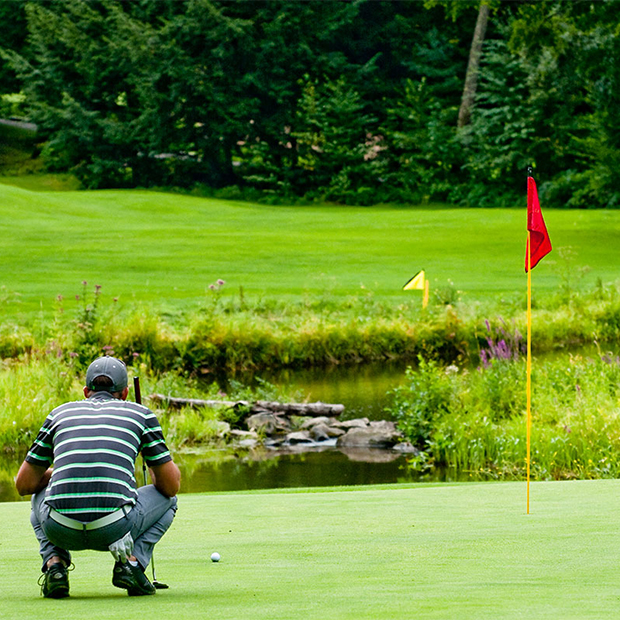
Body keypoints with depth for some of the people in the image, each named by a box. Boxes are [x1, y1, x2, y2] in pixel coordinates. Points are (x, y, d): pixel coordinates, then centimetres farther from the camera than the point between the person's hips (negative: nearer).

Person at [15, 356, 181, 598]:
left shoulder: (60, 413, 20)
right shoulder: (141, 414, 15)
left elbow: (24, 485, 23)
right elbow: (171, 485, 14)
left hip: (60, 530, 2)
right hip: (114, 529, -2)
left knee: (40, 495, 38)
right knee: (167, 499, 29)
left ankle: (54, 562, 12)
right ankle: (132, 560, 5)